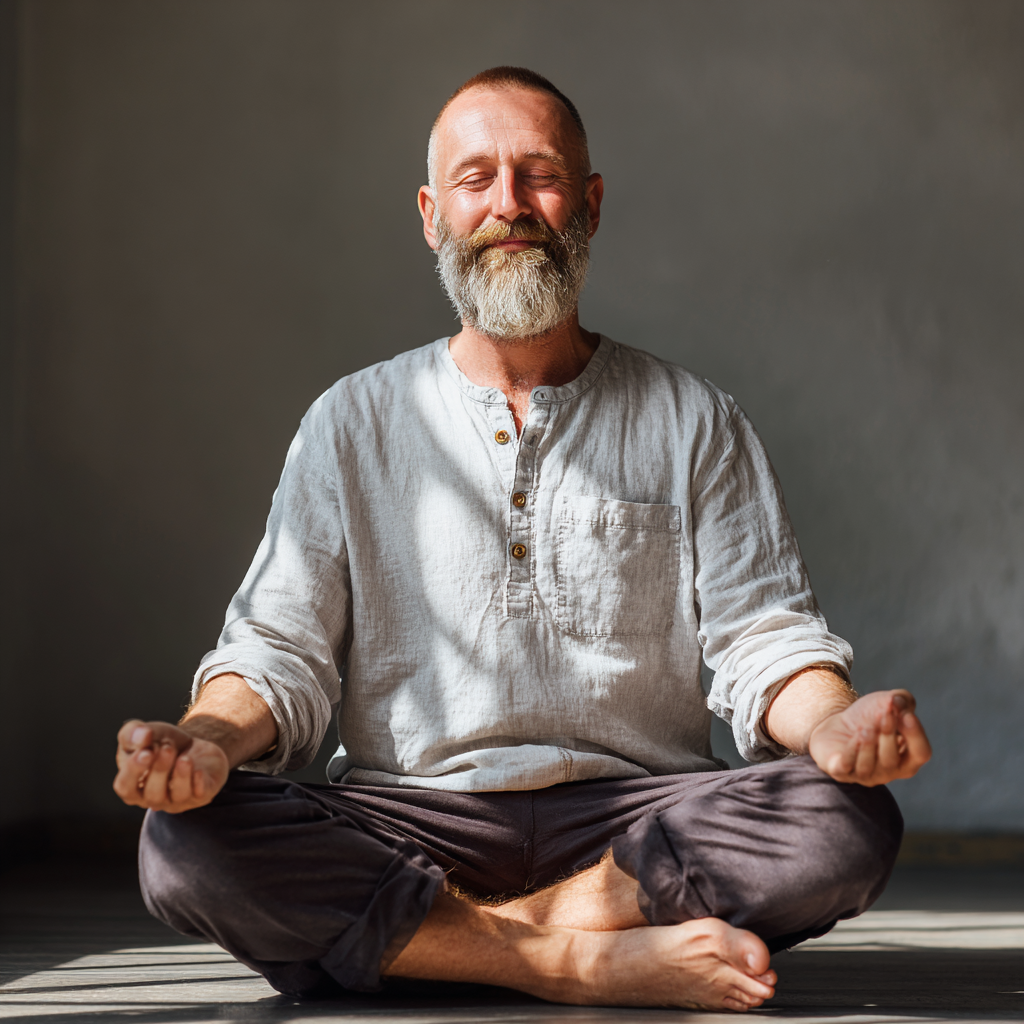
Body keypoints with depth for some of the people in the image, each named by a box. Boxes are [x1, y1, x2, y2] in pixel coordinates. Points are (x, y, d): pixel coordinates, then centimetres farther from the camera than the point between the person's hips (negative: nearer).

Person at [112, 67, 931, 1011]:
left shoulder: (693, 423, 12)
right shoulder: (353, 423, 13)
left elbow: (766, 636, 4)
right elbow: (281, 647, 6)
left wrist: (831, 724, -21)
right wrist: (209, 739, -18)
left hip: (637, 813, 0)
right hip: (408, 819, 0)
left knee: (849, 825, -29)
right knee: (185, 847, -29)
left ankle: (507, 930, -21)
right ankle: (589, 962, -25)